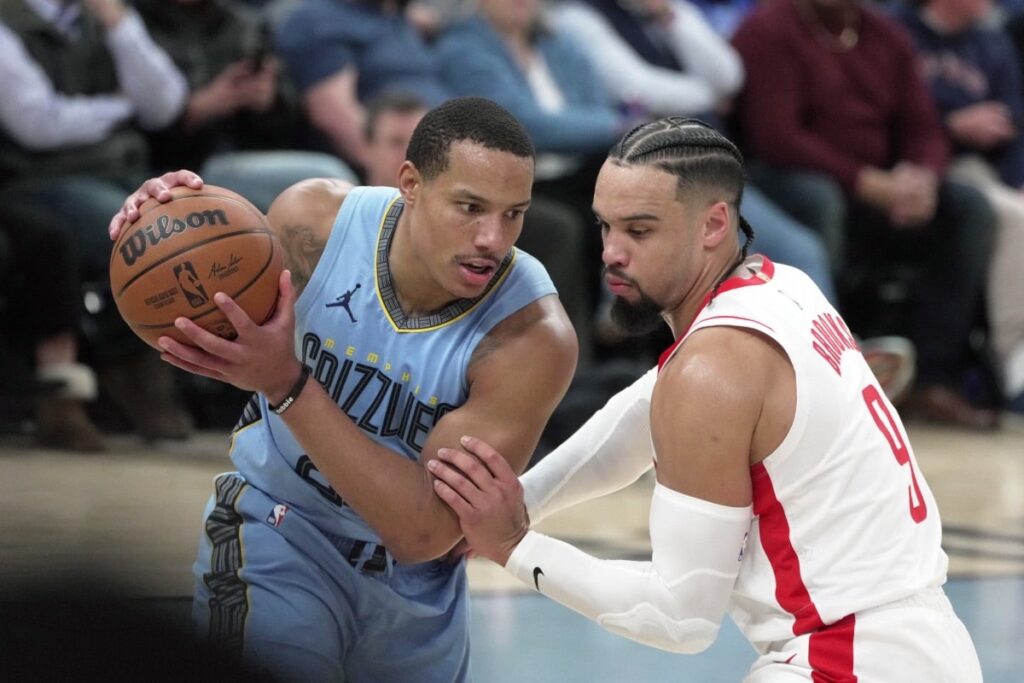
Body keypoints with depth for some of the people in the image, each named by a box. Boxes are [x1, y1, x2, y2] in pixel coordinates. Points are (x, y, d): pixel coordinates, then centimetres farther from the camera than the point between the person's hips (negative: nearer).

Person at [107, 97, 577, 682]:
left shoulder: (532, 339, -29)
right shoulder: (317, 221, -21)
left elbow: (424, 531, -33)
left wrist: (288, 386, -42)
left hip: (416, 584, 1)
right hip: (280, 529, -1)